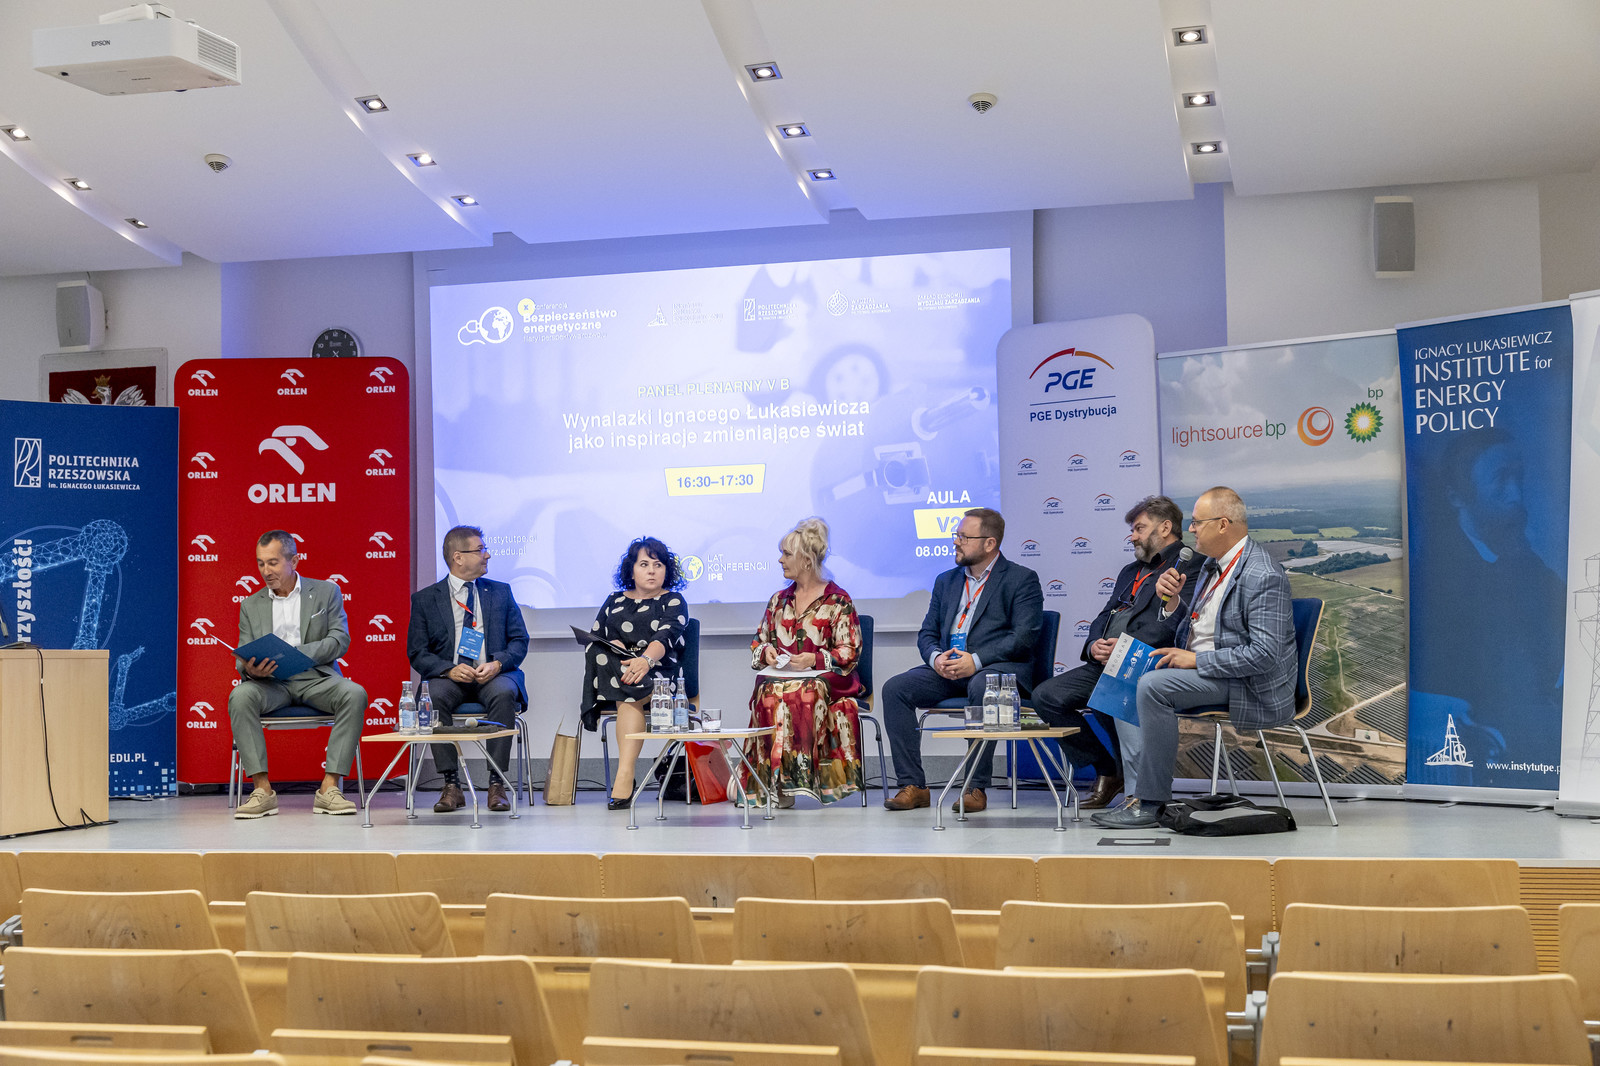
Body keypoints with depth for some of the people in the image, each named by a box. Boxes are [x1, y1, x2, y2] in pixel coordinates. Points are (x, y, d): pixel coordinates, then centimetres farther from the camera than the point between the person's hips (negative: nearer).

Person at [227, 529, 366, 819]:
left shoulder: (326, 592, 10)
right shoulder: (251, 605, 16)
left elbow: (340, 640, -1)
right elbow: (243, 658, 10)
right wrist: (250, 669, -16)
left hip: (316, 677, -1)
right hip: (271, 682, 1)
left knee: (355, 694, -32)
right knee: (240, 696, -33)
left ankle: (329, 788, -30)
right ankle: (262, 790, -30)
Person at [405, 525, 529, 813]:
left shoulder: (500, 592, 13)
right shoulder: (425, 599, 7)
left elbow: (519, 641, 8)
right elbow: (417, 653, 2)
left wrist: (497, 663, -13)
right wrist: (450, 670, -17)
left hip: (494, 674, 0)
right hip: (450, 676, 0)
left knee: (504, 693, -34)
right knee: (433, 697, -34)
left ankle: (496, 784, -30)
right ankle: (451, 785, -27)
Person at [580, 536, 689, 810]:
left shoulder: (673, 601, 9)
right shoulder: (615, 601, 23)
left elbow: (665, 636, -12)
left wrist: (646, 659, -34)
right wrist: (613, 646, -10)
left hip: (657, 676, -3)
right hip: (614, 671, 3)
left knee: (631, 693, -37)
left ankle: (624, 775, -45)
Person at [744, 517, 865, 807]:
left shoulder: (838, 600, 4)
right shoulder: (778, 599, 21)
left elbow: (850, 652, -1)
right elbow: (758, 642, 25)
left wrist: (816, 659, -17)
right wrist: (766, 651, 1)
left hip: (824, 678, -4)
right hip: (779, 674, 4)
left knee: (804, 694, -39)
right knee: (769, 693, -34)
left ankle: (793, 778, -33)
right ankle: (776, 779, -32)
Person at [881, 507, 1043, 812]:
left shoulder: (1022, 579, 2)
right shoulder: (946, 581, 20)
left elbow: (1023, 637, -10)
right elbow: (927, 634, 18)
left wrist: (976, 660, -20)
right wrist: (936, 658, -7)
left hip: (999, 667, -6)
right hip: (947, 669, 6)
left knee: (981, 688, -40)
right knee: (895, 688, -18)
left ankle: (977, 787, -29)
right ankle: (912, 786, -17)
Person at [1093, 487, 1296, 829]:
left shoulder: (1264, 577, -19)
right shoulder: (1214, 564, 12)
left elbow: (1266, 654, -25)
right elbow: (1191, 629, 19)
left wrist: (1196, 660, -21)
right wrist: (1171, 600, -2)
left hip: (1247, 683, -10)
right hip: (1199, 666, 10)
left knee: (1153, 686, -27)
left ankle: (1151, 802, -19)